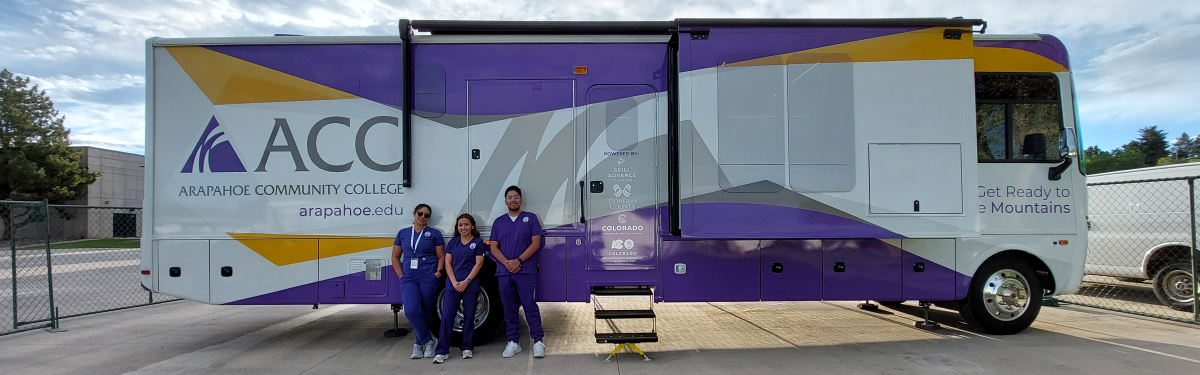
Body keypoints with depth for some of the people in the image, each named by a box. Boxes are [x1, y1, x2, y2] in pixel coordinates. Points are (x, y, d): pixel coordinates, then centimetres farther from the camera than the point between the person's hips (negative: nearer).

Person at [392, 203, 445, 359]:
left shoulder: (434, 234, 8)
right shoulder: (402, 234, 14)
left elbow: (441, 256, 8)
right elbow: (395, 256, 15)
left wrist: (438, 271, -9)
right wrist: (401, 276, 3)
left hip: (429, 279, -1)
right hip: (408, 279, 1)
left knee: (427, 313, 2)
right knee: (411, 311, -17)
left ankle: (420, 343, 22)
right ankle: (428, 341, 0)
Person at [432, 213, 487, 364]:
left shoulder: (478, 242, 2)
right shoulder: (453, 242, 11)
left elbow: (478, 264, -4)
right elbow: (448, 263, 6)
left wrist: (466, 281, -13)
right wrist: (454, 282, -7)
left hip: (470, 285, -2)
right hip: (452, 285, 2)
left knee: (469, 317, 4)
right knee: (446, 316, -4)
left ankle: (466, 348, 18)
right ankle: (442, 351, 1)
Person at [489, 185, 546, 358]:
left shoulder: (530, 218, 6)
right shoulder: (499, 222, 16)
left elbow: (536, 243, -3)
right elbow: (494, 247, 8)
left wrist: (518, 261, -13)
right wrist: (507, 263, -9)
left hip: (526, 271, -3)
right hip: (504, 272, 3)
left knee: (530, 306, -6)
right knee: (509, 308, 6)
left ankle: (538, 341, -1)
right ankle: (513, 342, 14)